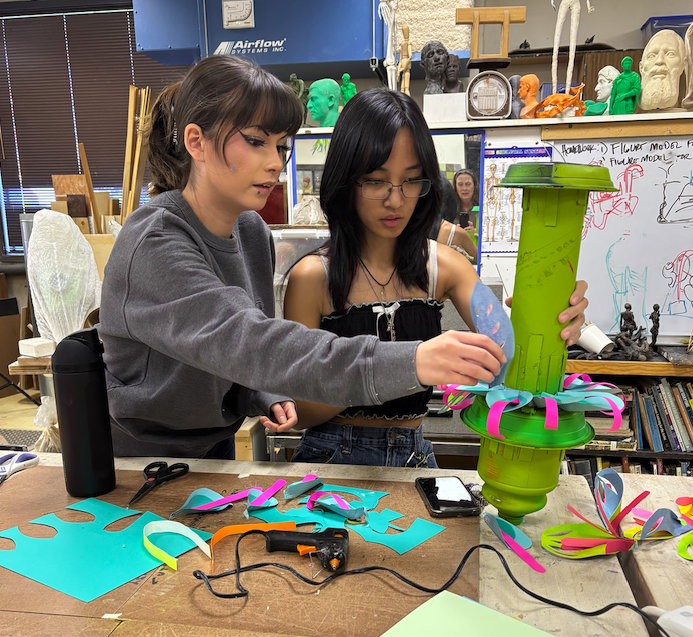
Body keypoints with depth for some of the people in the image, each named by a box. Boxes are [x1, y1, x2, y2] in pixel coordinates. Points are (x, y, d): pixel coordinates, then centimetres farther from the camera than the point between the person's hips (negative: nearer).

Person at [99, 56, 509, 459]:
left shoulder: (253, 232, -3)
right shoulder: (153, 244, -27)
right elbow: (243, 343, -41)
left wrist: (265, 397, -14)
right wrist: (408, 363, -49)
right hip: (142, 459, -6)